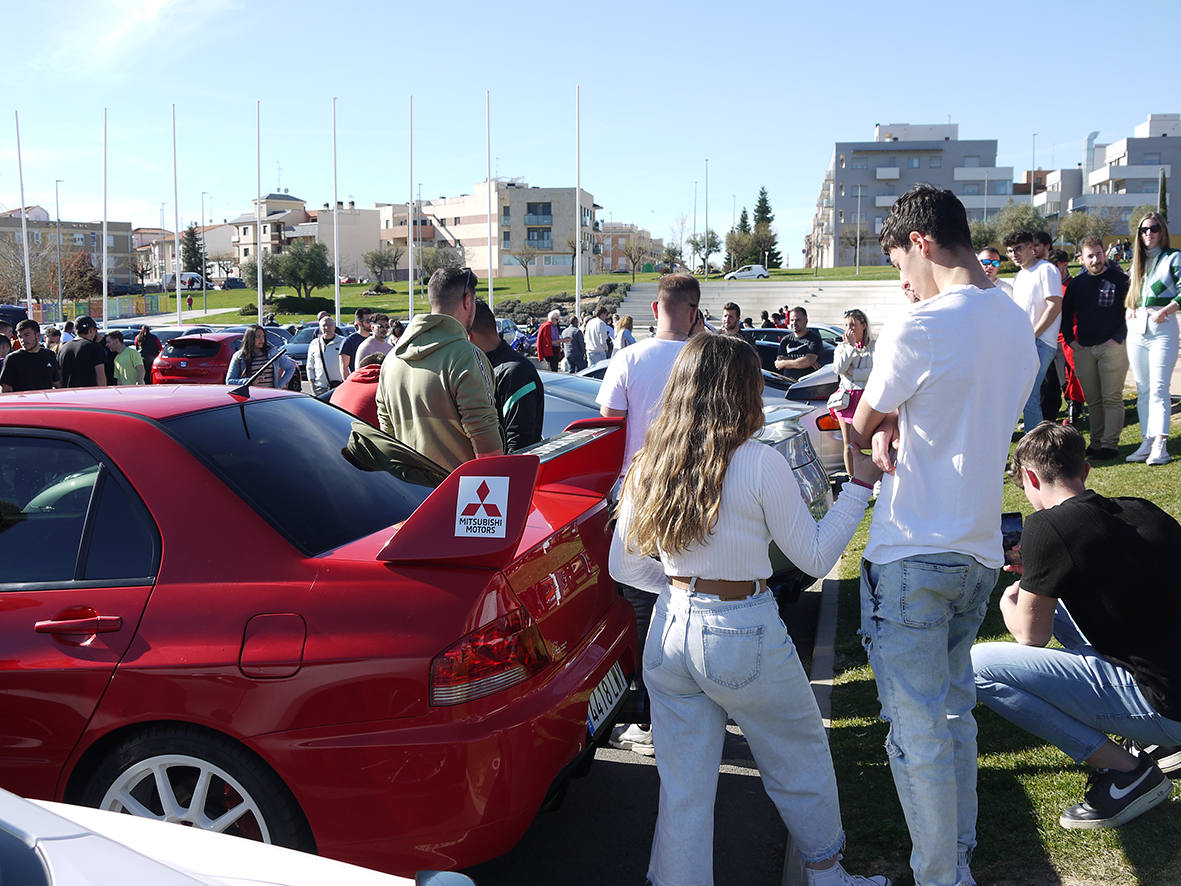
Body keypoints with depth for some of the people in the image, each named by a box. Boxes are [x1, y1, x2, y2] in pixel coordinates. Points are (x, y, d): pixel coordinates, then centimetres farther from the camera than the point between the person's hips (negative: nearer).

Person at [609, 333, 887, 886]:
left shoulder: (647, 467, 0)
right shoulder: (759, 465, -16)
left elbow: (622, 566, 7)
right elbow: (815, 558, -6)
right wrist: (861, 483, 0)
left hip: (669, 634, 5)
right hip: (743, 638, -4)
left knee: (682, 789, 13)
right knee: (802, 761, 20)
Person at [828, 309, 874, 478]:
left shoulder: (875, 347, 3)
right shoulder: (841, 347, 13)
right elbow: (839, 369, -6)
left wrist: (852, 372, -8)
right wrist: (850, 346, -6)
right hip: (846, 399, 3)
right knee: (849, 445, 6)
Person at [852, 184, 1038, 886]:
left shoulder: (918, 329, -18)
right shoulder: (1018, 323, 7)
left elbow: (861, 430, -5)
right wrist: (898, 429, 0)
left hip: (913, 558, -8)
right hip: (980, 551, 8)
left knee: (917, 732, 3)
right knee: (955, 709, 21)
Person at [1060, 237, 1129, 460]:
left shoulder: (1120, 279, -1)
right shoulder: (1076, 284, 11)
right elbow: (1065, 314, 21)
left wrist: (1118, 339, -9)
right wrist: (1070, 340, 9)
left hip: (1112, 347, -4)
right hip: (1083, 349, 4)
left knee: (1112, 398, -6)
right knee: (1093, 400, 8)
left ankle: (1109, 444, -6)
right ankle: (1095, 443, 13)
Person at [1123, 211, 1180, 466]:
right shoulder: (1137, 261, 18)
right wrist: (1129, 309, 7)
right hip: (1136, 329, 6)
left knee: (1158, 389, -11)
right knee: (1142, 390, 6)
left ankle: (1160, 446, -14)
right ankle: (1147, 442, 8)